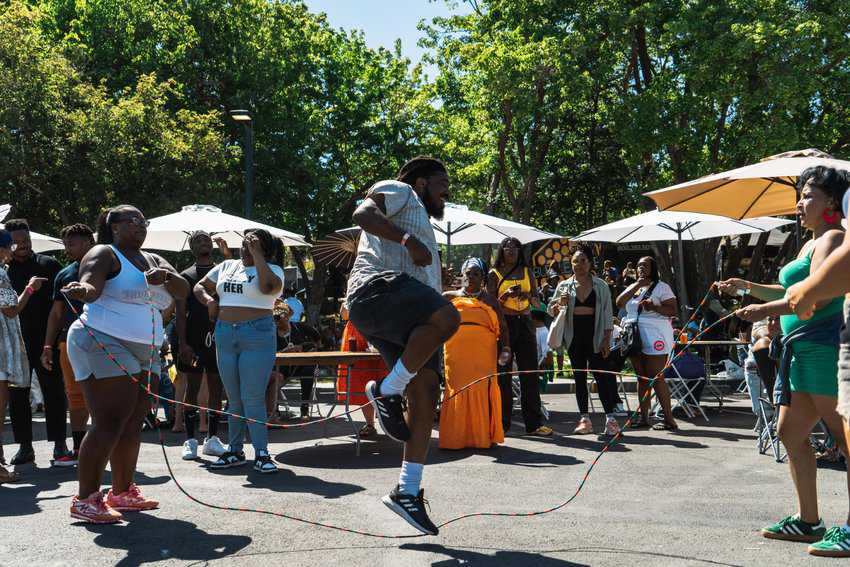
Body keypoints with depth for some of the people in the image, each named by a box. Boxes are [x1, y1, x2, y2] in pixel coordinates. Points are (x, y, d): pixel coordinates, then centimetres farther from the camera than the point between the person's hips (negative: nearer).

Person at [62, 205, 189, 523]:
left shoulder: (153, 260, 18)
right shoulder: (104, 254, -3)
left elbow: (183, 291, 6)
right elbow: (90, 286, -21)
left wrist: (165, 277, -16)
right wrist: (82, 289, -46)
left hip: (145, 353, 8)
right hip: (104, 346, -8)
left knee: (133, 425, 7)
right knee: (109, 423, -13)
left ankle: (122, 492, 15)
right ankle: (85, 500, -10)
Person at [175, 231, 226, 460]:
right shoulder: (186, 276, 6)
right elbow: (180, 313, -2)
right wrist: (182, 344, -10)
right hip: (194, 340, -2)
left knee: (216, 388, 5)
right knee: (192, 388, -1)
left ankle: (212, 438, 13)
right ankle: (190, 440, 4)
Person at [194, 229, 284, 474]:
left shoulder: (272, 270, 0)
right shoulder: (227, 266, 16)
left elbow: (268, 287, -23)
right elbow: (200, 287, 24)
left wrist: (257, 255, -18)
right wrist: (209, 301, 4)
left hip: (257, 336, -5)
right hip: (225, 336, 5)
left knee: (252, 398, -9)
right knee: (234, 398, 11)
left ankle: (261, 453, -3)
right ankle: (235, 450, 19)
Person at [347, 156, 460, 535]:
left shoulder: (421, 221, 40)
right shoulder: (399, 192, 12)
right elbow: (363, 213, -10)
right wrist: (408, 240, -18)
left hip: (409, 318, 9)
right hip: (378, 287, -9)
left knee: (426, 392, -5)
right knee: (447, 317, -35)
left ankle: (407, 492, -4)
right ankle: (386, 391, -18)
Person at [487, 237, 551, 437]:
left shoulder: (527, 272, 13)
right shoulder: (494, 274, 5)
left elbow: (537, 302, 13)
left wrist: (529, 296, -8)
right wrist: (506, 295, -16)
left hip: (525, 323, 3)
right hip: (503, 323, -3)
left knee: (530, 372, -1)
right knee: (503, 373, -3)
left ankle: (534, 423, 0)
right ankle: (502, 423, 3)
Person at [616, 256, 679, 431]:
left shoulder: (661, 287, 0)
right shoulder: (633, 287, 17)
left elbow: (673, 311, -7)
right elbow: (619, 303, 1)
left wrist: (654, 307, -22)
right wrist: (637, 285, -5)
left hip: (655, 337, -6)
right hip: (635, 337, 6)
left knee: (656, 378, -10)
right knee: (642, 378, 9)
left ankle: (669, 419, -6)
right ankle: (643, 417, 13)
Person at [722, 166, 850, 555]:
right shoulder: (813, 243, 23)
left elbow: (817, 297, -20)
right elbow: (793, 294, 28)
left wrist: (766, 310, -18)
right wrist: (748, 288, 23)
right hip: (804, 349, 11)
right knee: (790, 432, 11)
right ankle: (808, 521, 18)